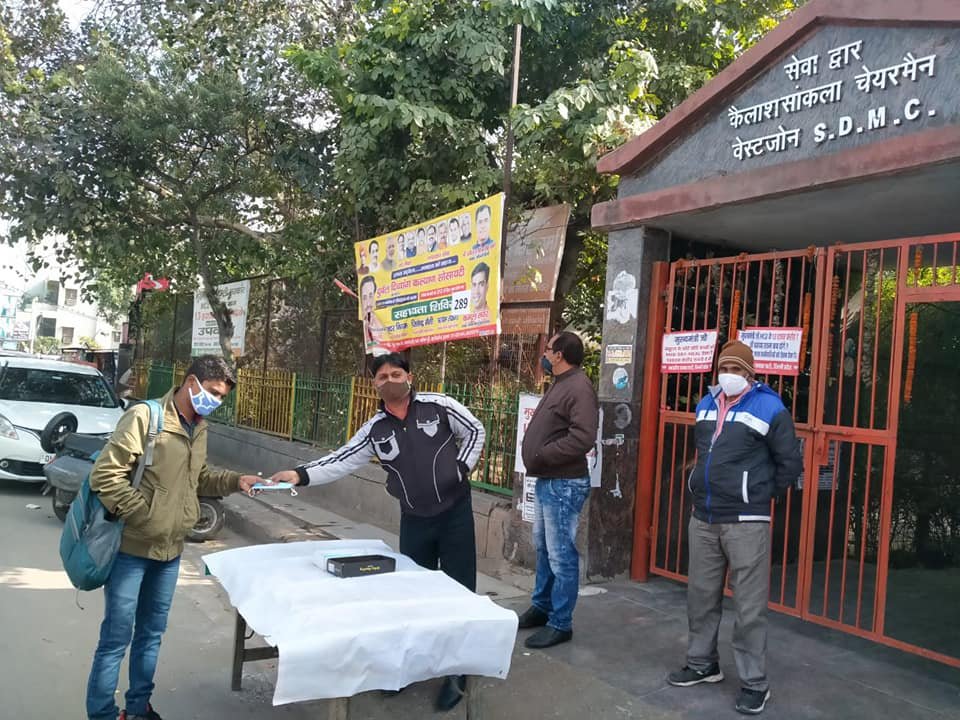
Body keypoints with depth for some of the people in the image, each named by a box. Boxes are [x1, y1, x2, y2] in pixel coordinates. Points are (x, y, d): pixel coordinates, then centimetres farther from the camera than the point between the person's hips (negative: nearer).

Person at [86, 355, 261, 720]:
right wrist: (143, 516, -20)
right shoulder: (144, 416, -17)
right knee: (116, 638, 2)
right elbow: (104, 475, -19)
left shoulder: (199, 428, 8)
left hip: (170, 549, 8)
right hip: (132, 548, -7)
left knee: (151, 633, 19)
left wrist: (235, 481, 2)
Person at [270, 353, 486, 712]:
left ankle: (457, 672, 16)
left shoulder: (438, 405, -10)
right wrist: (300, 474, -22)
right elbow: (341, 461, -9)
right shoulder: (375, 429, -3)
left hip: (455, 512, -2)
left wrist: (462, 468, -6)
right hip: (415, 520, 3)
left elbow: (475, 430, 1)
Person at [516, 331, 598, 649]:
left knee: (561, 555, -2)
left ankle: (560, 623, 8)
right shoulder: (559, 384, 15)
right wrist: (533, 454, 5)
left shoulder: (579, 388, -18)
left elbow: (583, 438, -28)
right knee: (543, 548, 20)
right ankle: (541, 607, 33)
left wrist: (542, 455, -20)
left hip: (564, 484, -11)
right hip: (546, 481, 11)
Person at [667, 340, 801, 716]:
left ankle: (754, 683, 12)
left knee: (749, 606, 0)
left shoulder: (769, 409, -8)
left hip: (746, 522, -6)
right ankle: (702, 663, 32)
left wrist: (762, 494, 3)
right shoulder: (706, 404, 11)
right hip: (702, 519, 6)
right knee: (701, 596, 15)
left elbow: (790, 464, -3)